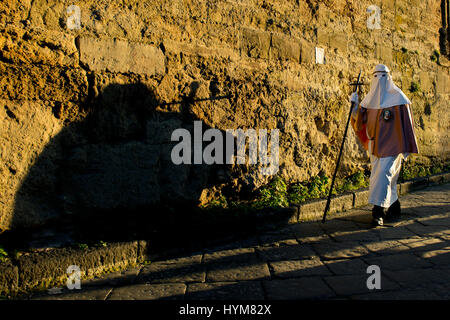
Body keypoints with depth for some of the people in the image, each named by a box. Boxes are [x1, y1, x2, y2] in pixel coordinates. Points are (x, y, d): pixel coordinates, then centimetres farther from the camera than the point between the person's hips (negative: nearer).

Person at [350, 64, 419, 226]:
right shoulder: (370, 98, 10)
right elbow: (360, 120, 6)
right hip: (375, 144, 6)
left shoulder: (398, 98, -4)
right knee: (383, 176, 13)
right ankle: (394, 208, 28)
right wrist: (355, 105, -10)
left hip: (391, 144, -6)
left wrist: (406, 146, -8)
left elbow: (407, 122, -5)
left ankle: (378, 212, -13)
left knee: (383, 174, -14)